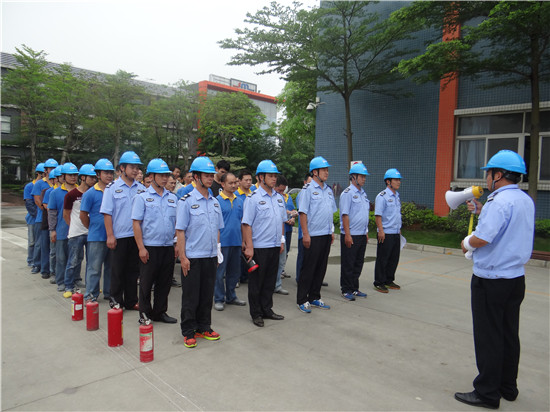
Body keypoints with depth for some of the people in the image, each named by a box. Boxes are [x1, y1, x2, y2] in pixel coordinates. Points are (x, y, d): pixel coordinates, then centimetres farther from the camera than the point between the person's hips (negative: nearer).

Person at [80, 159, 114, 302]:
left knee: (111, 266, 14)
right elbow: (83, 215, -3)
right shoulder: (90, 193, -7)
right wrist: (93, 229, 5)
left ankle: (109, 293, 27)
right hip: (97, 237, -4)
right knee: (94, 267, 3)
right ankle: (91, 295, 16)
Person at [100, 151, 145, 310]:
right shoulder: (112, 188, -3)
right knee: (118, 270, 6)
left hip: (136, 235, 3)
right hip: (119, 236, -3)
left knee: (133, 270, 12)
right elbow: (107, 213, -5)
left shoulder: (141, 188, 6)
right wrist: (110, 235, -10)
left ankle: (131, 301, 24)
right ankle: (116, 302, 20)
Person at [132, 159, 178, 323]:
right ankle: (145, 313, 21)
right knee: (146, 282, 6)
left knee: (165, 282, 12)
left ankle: (160, 312, 26)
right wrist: (141, 247, -13)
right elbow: (136, 223, -7)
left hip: (168, 247, 4)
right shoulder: (142, 197, -3)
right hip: (149, 247, -4)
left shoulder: (173, 198, 10)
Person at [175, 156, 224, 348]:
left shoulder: (215, 202, 9)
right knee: (190, 296, 5)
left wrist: (218, 249, 10)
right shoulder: (186, 201, -7)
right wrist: (182, 257, -13)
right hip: (192, 258, -5)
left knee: (207, 295, 14)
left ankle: (204, 327, 29)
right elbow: (180, 231, -9)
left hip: (211, 256, 5)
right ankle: (188, 331, 19)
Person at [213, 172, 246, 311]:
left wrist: (243, 240, 14)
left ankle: (231, 296, 28)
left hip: (236, 242, 6)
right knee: (220, 272, 2)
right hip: (222, 241, -5)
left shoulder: (239, 201, 10)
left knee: (234, 271, 14)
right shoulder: (217, 201, -6)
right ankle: (219, 299, 14)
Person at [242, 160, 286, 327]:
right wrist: (249, 247, -17)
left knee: (270, 280, 15)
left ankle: (267, 310, 29)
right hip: (259, 247, -6)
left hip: (275, 246, 6)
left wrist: (282, 241, 14)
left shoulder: (279, 198, 10)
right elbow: (247, 224, -12)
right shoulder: (253, 198, -10)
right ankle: (256, 313, 19)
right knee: (256, 281, 6)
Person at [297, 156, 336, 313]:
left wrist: (332, 231, 16)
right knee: (308, 269, -1)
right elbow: (303, 213, -13)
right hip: (313, 236, -7)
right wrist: (305, 234, -17)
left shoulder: (328, 190, 14)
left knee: (321, 268, 12)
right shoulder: (307, 189, -9)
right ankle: (302, 300, 11)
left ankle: (314, 297, 25)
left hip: (326, 235, 7)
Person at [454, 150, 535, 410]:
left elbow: (481, 238, -27)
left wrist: (466, 244, -7)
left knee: (488, 337, 2)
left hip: (491, 279, -9)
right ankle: (508, 387, 31)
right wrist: (481, 211, 14)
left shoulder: (499, 201, -21)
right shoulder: (526, 201, 8)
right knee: (509, 334, 18)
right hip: (516, 277, 9)